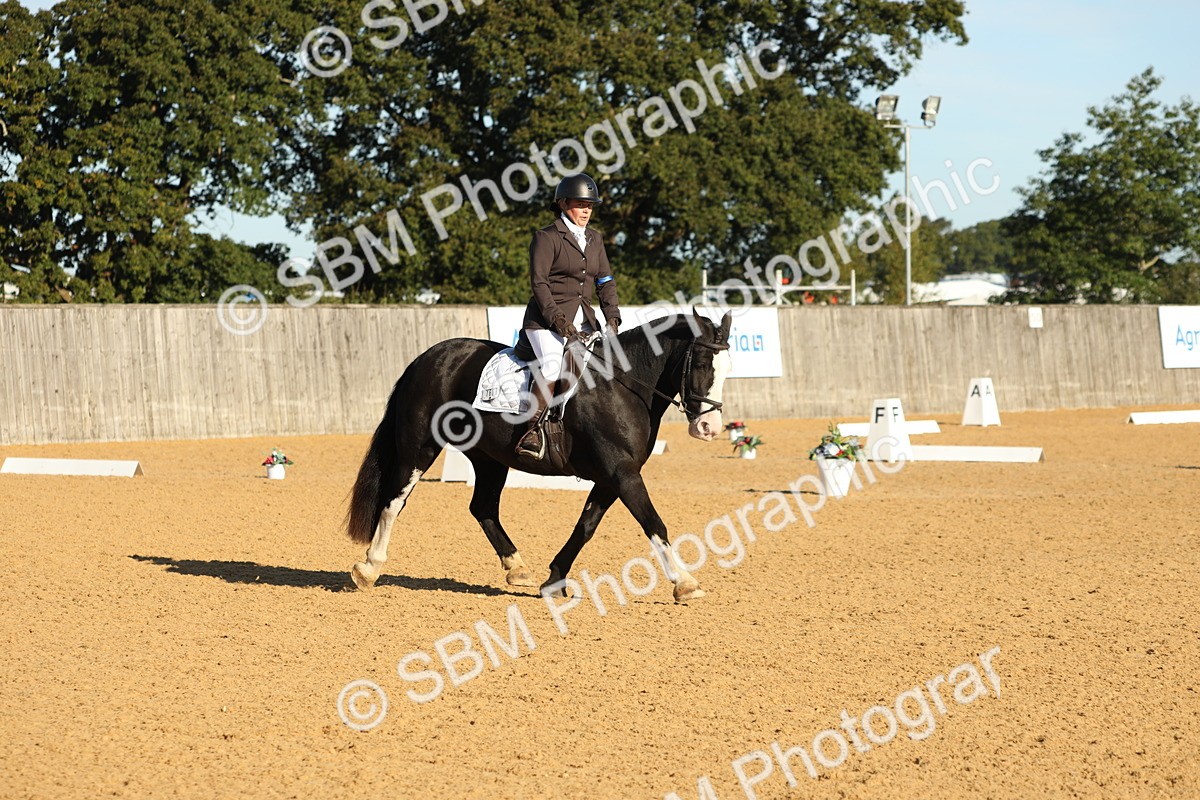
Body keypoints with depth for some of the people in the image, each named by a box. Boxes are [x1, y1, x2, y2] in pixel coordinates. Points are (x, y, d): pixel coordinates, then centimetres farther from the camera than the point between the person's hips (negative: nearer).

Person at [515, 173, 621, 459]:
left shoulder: (594, 240, 18)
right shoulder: (547, 237, -3)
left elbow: (605, 282, 16)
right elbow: (538, 281, -11)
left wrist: (612, 317, 0)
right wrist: (558, 319, -20)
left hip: (584, 320, 7)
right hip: (546, 319, -7)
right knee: (552, 367, -28)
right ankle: (533, 432, -29)